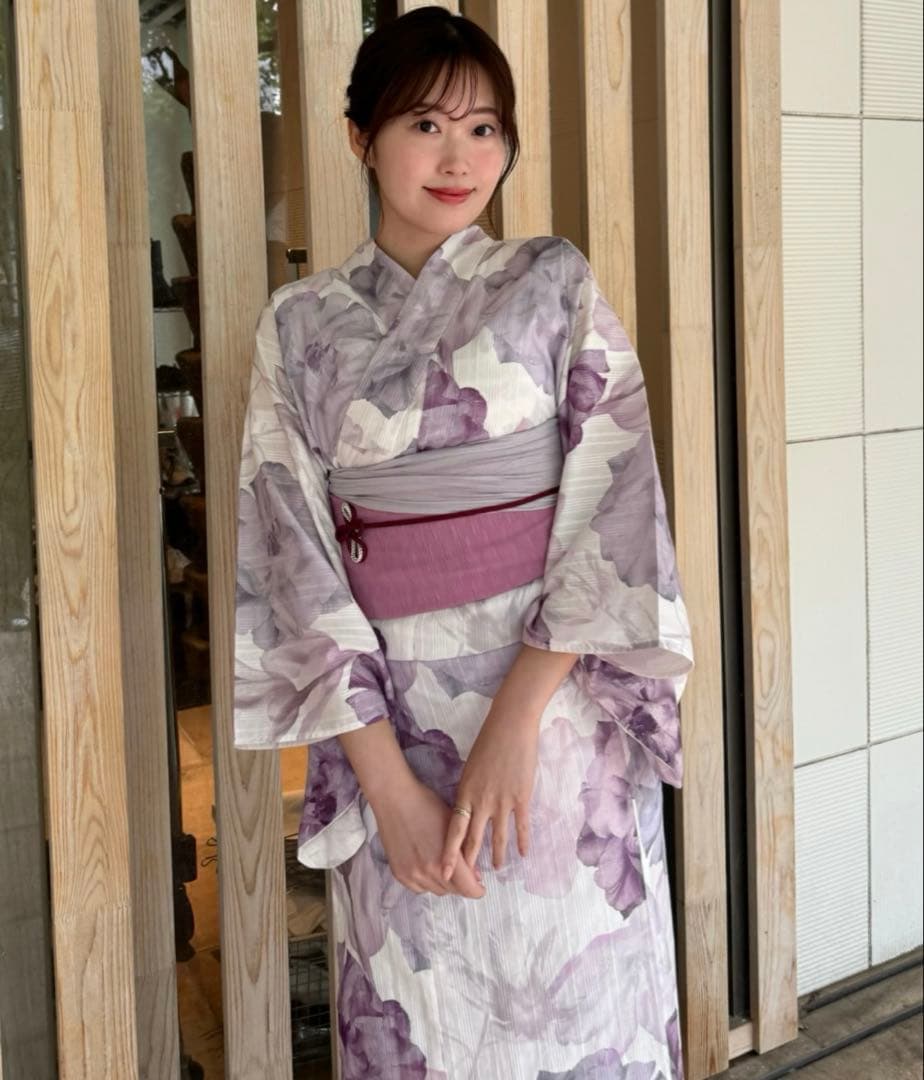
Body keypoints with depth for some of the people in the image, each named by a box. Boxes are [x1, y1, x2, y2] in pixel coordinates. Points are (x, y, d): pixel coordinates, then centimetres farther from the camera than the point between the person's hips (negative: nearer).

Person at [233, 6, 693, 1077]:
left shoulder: (554, 284, 1)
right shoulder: (299, 325, 4)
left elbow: (614, 502, -7)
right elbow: (291, 558, -1)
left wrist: (514, 719, -17)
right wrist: (387, 778, -10)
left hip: (558, 697, -1)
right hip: (385, 719, 1)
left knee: (574, 991, 9)